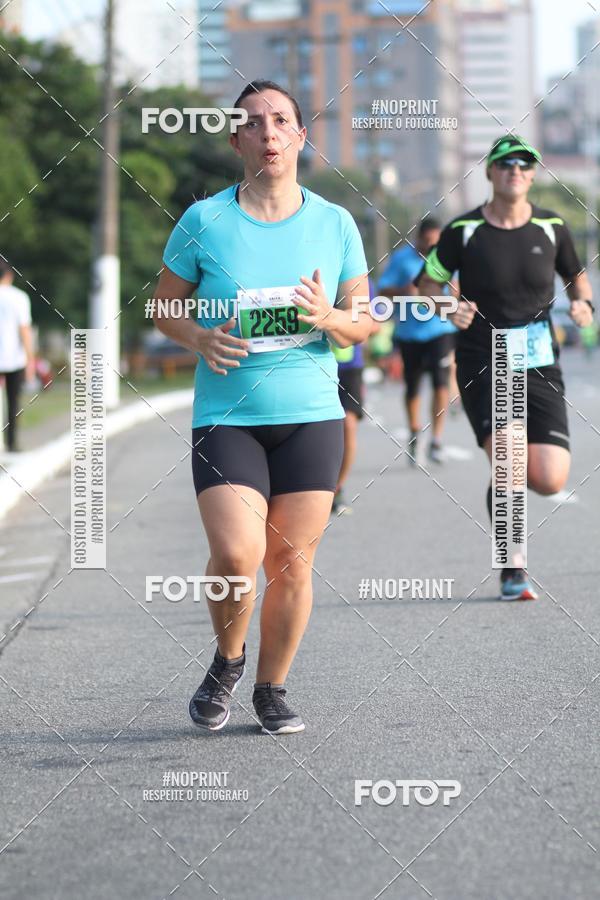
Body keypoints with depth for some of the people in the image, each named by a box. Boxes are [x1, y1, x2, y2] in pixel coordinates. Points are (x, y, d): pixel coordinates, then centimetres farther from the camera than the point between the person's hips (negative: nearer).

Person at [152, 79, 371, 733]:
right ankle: (227, 658, 12)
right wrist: (201, 339, -13)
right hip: (226, 417, -2)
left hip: (312, 416, 2)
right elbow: (163, 308, 8)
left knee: (292, 563, 1)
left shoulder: (335, 224, 4)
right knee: (237, 556, -18)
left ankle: (271, 689, 21)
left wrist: (330, 318, -12)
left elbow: (364, 323, 10)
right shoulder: (204, 221, -2)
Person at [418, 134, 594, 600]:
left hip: (539, 366, 2)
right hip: (482, 365, -2)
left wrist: (584, 305, -2)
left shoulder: (552, 227, 4)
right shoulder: (464, 230, -3)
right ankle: (512, 570, -4)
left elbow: (577, 276, 19)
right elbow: (428, 282, 8)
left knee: (550, 481, -8)